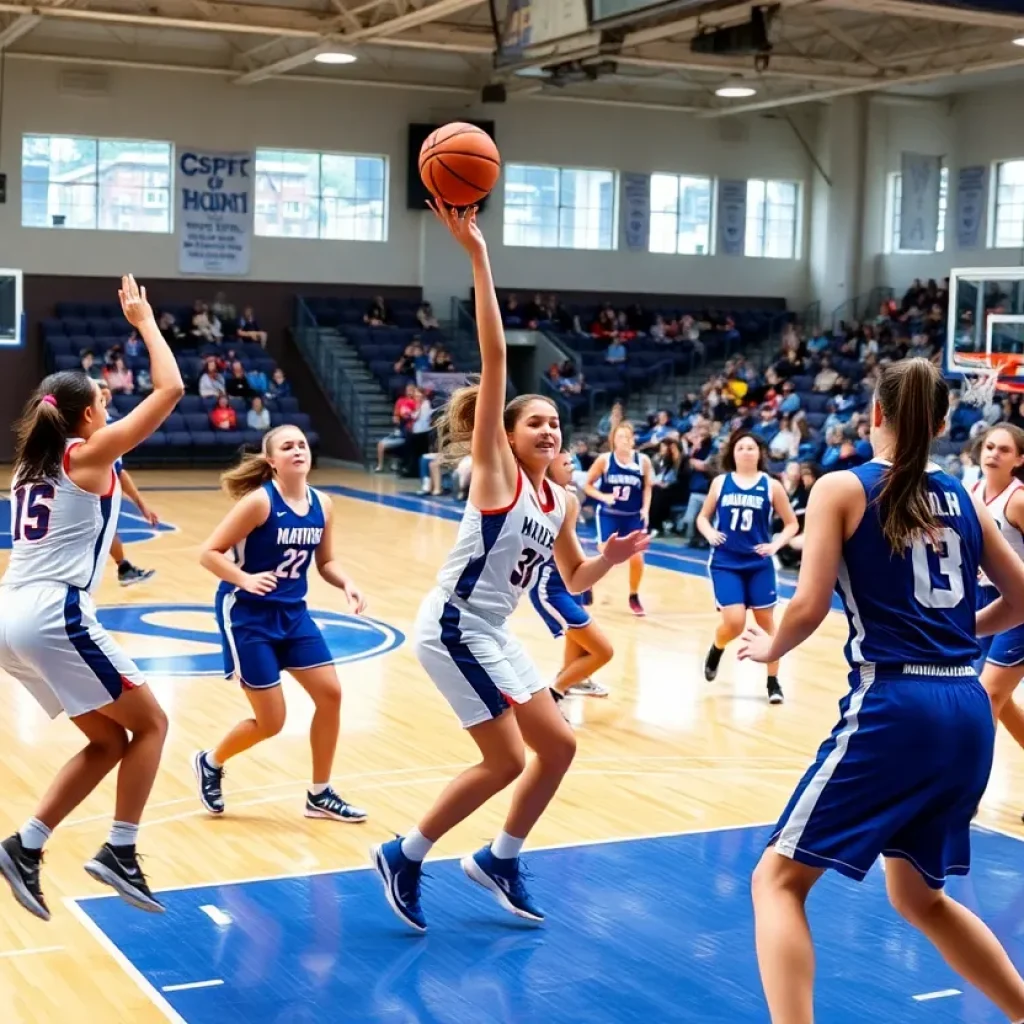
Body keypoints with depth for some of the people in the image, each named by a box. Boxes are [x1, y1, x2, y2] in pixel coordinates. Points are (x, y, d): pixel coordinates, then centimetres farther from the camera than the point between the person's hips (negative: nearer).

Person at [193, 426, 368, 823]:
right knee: (271, 722, -4)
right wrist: (245, 580, -32)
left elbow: (326, 561, 12)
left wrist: (347, 584, -8)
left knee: (330, 694, 0)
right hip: (247, 615, -6)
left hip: (292, 612, 7)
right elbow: (209, 553, -17)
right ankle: (210, 763, 27)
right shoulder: (259, 501, -19)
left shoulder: (322, 505, 0)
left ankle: (320, 795, 16)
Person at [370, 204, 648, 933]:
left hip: (493, 633, 8)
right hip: (455, 628, -8)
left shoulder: (558, 502, 9)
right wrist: (477, 255, -27)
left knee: (558, 746, 10)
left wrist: (612, 558, -1)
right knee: (506, 761, -8)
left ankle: (499, 861, 27)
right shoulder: (495, 468, -11)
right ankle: (405, 857, 9)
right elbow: (494, 354, -20)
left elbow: (574, 581, 21)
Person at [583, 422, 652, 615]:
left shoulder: (643, 461, -6)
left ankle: (634, 596, 20)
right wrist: (603, 497, -19)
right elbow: (588, 485, -3)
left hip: (633, 516, 2)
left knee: (637, 557, -3)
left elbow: (647, 487, 6)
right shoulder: (604, 459, -10)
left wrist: (646, 509, -6)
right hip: (608, 514, -2)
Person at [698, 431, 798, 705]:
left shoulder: (771, 486, -2)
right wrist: (709, 533, -10)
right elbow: (703, 517, 11)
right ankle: (716, 650, 22)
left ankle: (773, 682, 19)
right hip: (725, 563, 0)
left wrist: (775, 544, -14)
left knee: (766, 622, 6)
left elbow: (792, 524, 3)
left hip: (759, 564, 1)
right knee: (734, 622, -13)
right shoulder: (720, 482, 2)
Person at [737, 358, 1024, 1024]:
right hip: (969, 714, 6)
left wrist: (771, 648, 11)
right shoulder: (963, 499, 14)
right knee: (920, 897, 26)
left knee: (779, 878, 3)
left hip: (894, 708, -6)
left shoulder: (843, 488, -1)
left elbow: (810, 607, -9)